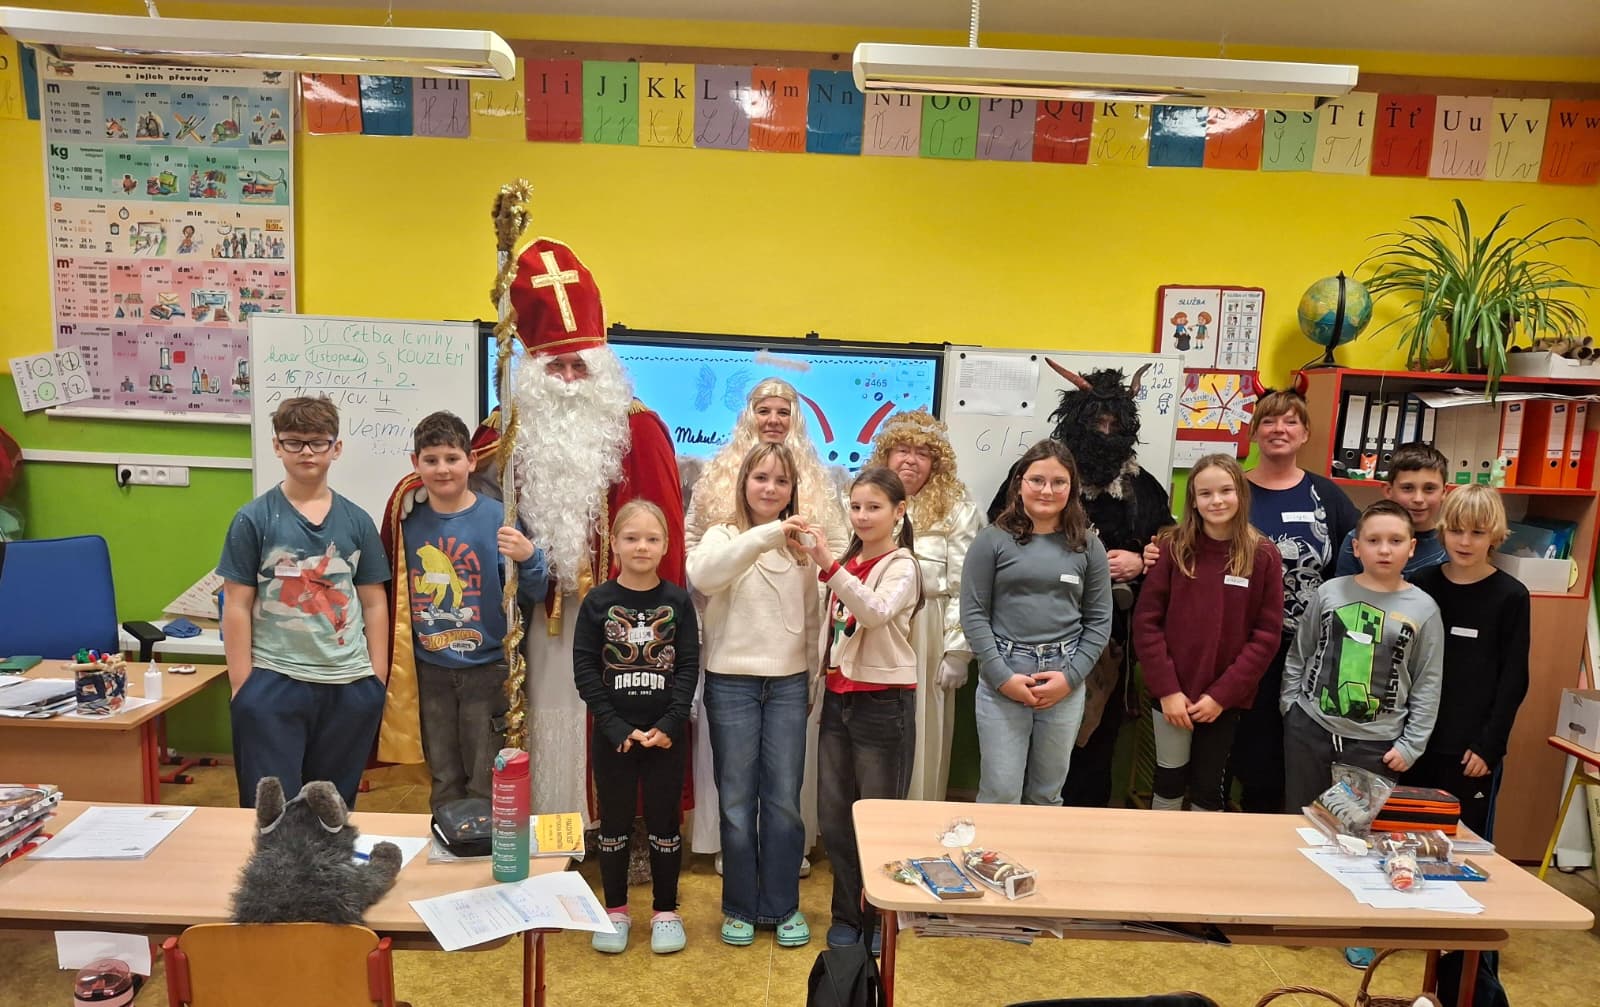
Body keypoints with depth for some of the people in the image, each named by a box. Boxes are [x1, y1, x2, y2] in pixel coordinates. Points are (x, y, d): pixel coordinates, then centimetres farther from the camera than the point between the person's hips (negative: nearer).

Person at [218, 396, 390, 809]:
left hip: (349, 686, 2)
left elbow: (373, 604, 7)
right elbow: (237, 606, -2)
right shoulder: (254, 519, -2)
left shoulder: (356, 521, 6)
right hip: (273, 683, -2)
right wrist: (241, 686, -6)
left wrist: (378, 679, 3)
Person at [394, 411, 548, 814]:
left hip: (485, 667, -3)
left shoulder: (497, 516, -8)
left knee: (485, 783, 7)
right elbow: (397, 589, 13)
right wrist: (399, 654, 3)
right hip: (430, 669, 3)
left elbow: (533, 595, -9)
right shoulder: (409, 520, 1)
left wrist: (529, 557, -28)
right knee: (443, 781, 17)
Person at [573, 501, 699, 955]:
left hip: (667, 733, 0)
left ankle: (666, 911, 26)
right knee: (614, 823, 12)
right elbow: (584, 668, -6)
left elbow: (689, 666, -4)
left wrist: (669, 724, -14)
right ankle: (615, 910, 28)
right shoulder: (597, 602, -3)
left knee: (664, 823, 10)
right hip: (613, 734, 0)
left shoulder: (678, 602, -2)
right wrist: (616, 727, -13)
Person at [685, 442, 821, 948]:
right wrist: (766, 534, -35)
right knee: (737, 802, 7)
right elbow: (702, 575, -26)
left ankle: (782, 906, 24)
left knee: (784, 801, 8)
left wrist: (812, 679, 12)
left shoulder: (800, 545, 8)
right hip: (732, 684, -2)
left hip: (788, 685, 2)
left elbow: (812, 619, 13)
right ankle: (740, 907, 24)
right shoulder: (723, 536, -2)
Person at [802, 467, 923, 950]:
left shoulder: (901, 566, -9)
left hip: (883, 702, -6)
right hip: (839, 698, 7)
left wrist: (828, 564, -37)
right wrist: (818, 685, 17)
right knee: (833, 816, 11)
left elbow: (876, 610, -29)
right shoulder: (848, 563, 12)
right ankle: (846, 914, 27)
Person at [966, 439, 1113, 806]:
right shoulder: (993, 540, -1)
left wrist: (1071, 676, -6)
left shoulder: (1088, 546, 6)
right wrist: (1002, 676, -10)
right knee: (1000, 794, 2)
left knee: (1047, 795, 13)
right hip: (1002, 678, -2)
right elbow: (973, 613, -3)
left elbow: (1099, 620, 5)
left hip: (1065, 683, 2)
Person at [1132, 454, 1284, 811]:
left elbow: (1267, 634, -4)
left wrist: (1222, 694, -10)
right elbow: (1146, 621, -6)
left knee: (1209, 789, 13)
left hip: (1225, 698, 0)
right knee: (1169, 781, 11)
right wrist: (1167, 688, -12)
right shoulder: (1173, 546, -5)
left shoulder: (1264, 555, -4)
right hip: (1172, 694, 0)